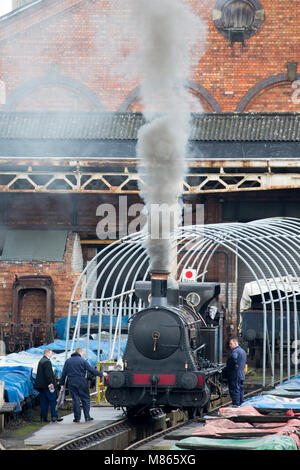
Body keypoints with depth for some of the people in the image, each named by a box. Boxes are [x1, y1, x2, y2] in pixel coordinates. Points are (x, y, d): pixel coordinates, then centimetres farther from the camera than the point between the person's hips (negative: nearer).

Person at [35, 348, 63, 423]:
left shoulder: (41, 361, 16)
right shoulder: (47, 361, -14)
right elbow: (48, 374, -20)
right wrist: (50, 383, -18)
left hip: (41, 385, 9)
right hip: (47, 385, -9)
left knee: (44, 402, 9)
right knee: (52, 400, -4)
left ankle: (43, 418, 8)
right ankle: (54, 416, -6)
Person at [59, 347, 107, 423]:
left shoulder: (68, 361, 7)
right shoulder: (82, 361, -5)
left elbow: (64, 373, 7)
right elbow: (91, 370, -5)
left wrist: (62, 383, 15)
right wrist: (101, 374, 4)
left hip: (72, 383, 3)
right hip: (82, 383, -3)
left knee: (75, 400, 5)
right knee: (85, 399, 7)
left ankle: (77, 418, 4)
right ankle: (87, 416, 3)